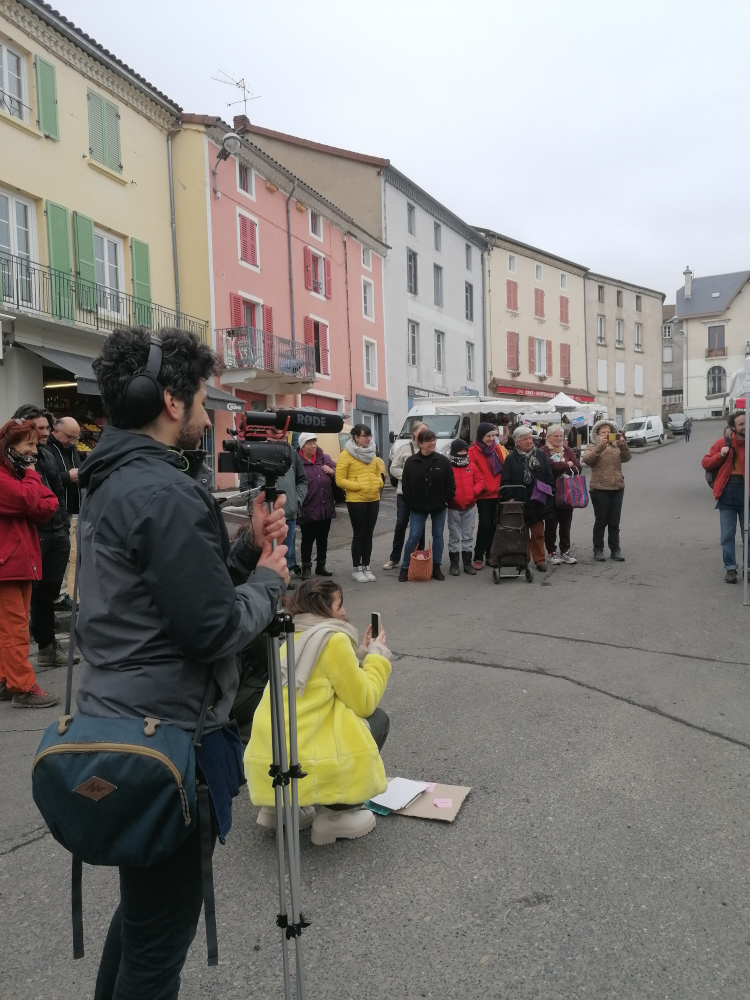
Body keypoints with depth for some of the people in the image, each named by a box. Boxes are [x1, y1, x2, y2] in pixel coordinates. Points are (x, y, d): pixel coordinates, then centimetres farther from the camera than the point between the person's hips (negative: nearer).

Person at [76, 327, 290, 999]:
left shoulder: (108, 484, 10)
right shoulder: (166, 494, -21)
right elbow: (215, 628, -21)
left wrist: (246, 551, 4)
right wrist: (268, 580, -4)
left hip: (115, 720, 10)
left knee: (142, 907, 27)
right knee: (159, 939, 8)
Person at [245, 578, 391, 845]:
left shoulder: (292, 640, 16)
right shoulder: (334, 639, -9)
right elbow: (363, 703, -4)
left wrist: (361, 655, 20)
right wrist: (377, 656, 8)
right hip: (304, 765, -8)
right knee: (377, 719, 11)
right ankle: (335, 815, 5)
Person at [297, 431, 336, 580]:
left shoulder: (325, 458, 8)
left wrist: (332, 471, -6)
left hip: (326, 507, 5)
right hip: (308, 509, -5)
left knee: (323, 538, 15)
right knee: (308, 539, 3)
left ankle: (321, 566, 28)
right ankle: (306, 567, 14)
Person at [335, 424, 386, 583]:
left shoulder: (372, 454, 10)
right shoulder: (346, 455, -9)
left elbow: (378, 473, 22)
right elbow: (339, 480, -11)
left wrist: (379, 483, 0)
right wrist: (359, 486, -18)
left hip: (373, 500, 6)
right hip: (356, 501, -6)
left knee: (368, 534, 10)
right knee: (359, 534, -1)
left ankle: (366, 567, 18)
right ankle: (356, 569, 9)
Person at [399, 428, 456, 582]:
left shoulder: (443, 461, -2)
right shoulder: (411, 462, -2)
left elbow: (450, 484, 0)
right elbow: (406, 485, 0)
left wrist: (445, 501, -6)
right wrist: (410, 504, -5)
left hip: (438, 506, 1)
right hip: (418, 507, -1)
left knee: (438, 536, 9)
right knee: (414, 536, -3)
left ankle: (436, 567, 21)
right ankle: (405, 567, 9)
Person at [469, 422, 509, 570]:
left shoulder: (499, 449, 8)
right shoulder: (473, 452, -4)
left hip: (499, 493, 4)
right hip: (484, 495, -4)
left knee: (494, 525, 9)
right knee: (484, 524, -9)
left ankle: (490, 555, 19)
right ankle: (478, 557, 0)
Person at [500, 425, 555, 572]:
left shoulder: (540, 455, 6)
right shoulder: (511, 459, -1)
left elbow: (549, 477, 8)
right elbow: (505, 481, -4)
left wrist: (549, 494, 1)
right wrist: (510, 497, -15)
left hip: (538, 503, 2)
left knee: (538, 533, 8)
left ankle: (539, 560, 17)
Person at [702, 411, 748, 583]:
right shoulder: (723, 442, 3)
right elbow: (705, 463, 5)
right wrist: (721, 455, -10)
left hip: (745, 492, -1)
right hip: (727, 492, 1)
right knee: (728, 534, 4)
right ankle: (730, 568, 11)